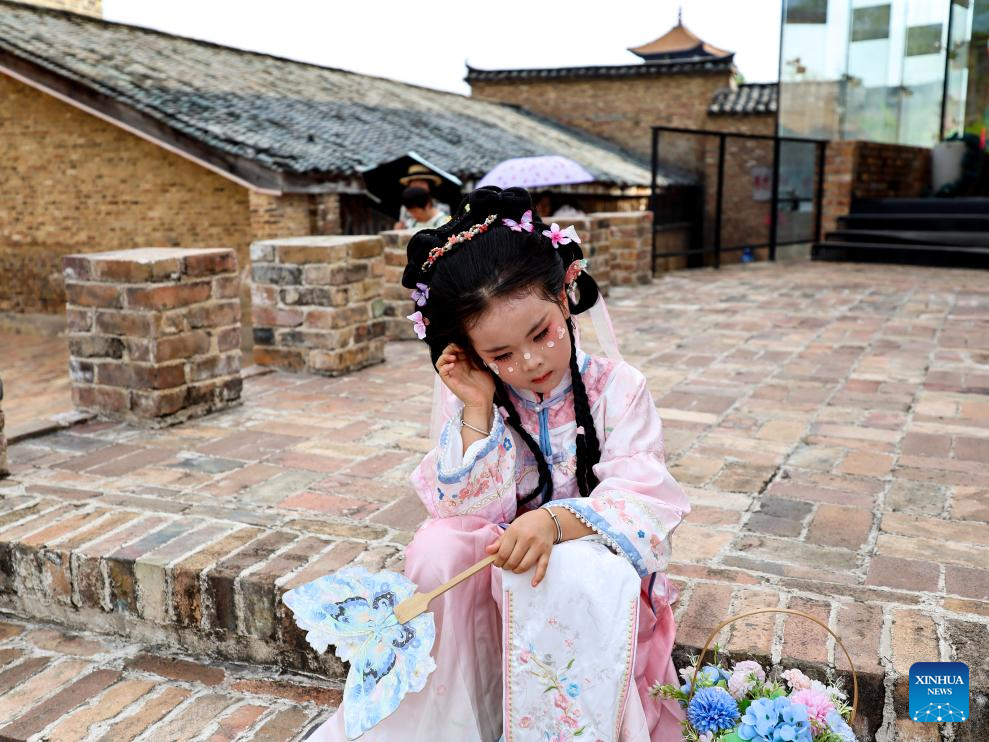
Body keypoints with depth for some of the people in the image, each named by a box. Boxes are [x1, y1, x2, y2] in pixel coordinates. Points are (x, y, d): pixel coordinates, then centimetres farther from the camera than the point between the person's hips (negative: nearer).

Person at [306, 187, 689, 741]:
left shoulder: (618, 388, -10)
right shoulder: (473, 399, -4)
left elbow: (641, 503, -20)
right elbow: (468, 510, -11)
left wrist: (555, 521, -40)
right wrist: (476, 411, -21)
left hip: (591, 558, -2)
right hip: (498, 564, 3)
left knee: (578, 572, -35)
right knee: (438, 546, -26)